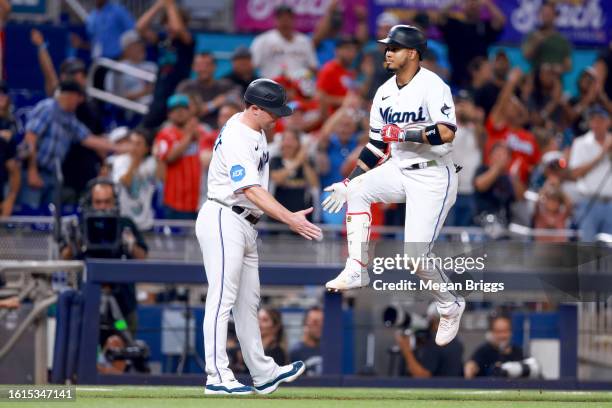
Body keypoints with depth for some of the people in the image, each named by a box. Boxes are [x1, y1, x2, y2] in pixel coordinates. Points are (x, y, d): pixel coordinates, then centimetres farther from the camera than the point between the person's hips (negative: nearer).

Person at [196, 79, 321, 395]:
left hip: (245, 225, 10)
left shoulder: (255, 129, 10)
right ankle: (217, 377, -12)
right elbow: (251, 191, -29)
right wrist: (290, 218, -35)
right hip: (223, 222, -10)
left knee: (248, 301, 13)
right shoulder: (236, 139, -21)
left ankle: (263, 374, 17)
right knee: (223, 298, -11)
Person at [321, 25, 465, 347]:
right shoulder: (384, 93, 7)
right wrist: (347, 182, 10)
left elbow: (446, 133, -28)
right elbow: (377, 145, 14)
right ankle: (357, 270, -9)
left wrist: (403, 133, -21)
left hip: (433, 178, -8)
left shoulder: (432, 86, -16)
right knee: (357, 190, -14)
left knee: (416, 253, -12)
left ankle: (450, 307, 13)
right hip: (399, 171, 8)